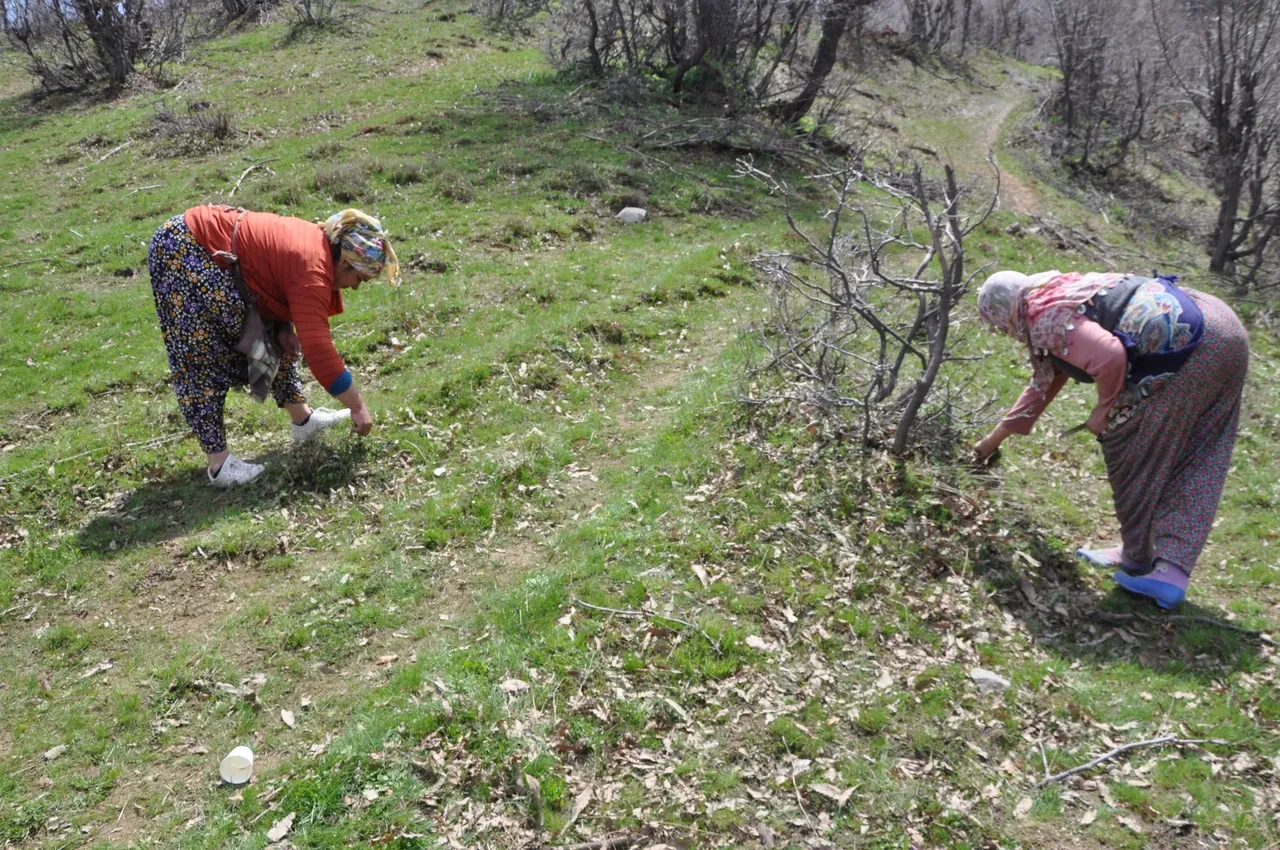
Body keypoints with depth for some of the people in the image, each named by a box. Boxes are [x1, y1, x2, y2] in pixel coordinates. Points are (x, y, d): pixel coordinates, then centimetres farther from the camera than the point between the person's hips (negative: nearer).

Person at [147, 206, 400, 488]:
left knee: (269, 333, 12)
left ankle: (302, 419, 19)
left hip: (211, 252, 10)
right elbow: (318, 350, -28)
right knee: (199, 358, -8)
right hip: (182, 250, -10)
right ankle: (220, 464, -6)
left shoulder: (319, 244, 2)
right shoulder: (312, 270, -26)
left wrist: (285, 328, -4)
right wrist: (358, 407, -20)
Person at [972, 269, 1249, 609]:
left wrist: (1104, 410, -4)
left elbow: (1109, 357, -24)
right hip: (1221, 332, 10)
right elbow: (1043, 383, 35)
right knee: (1193, 463, 9)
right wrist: (996, 436, 43)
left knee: (1132, 448, 4)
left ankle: (1138, 559, 19)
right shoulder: (1060, 298, 25)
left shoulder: (1043, 318, -7)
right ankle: (1170, 571, 8)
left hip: (1188, 344, -10)